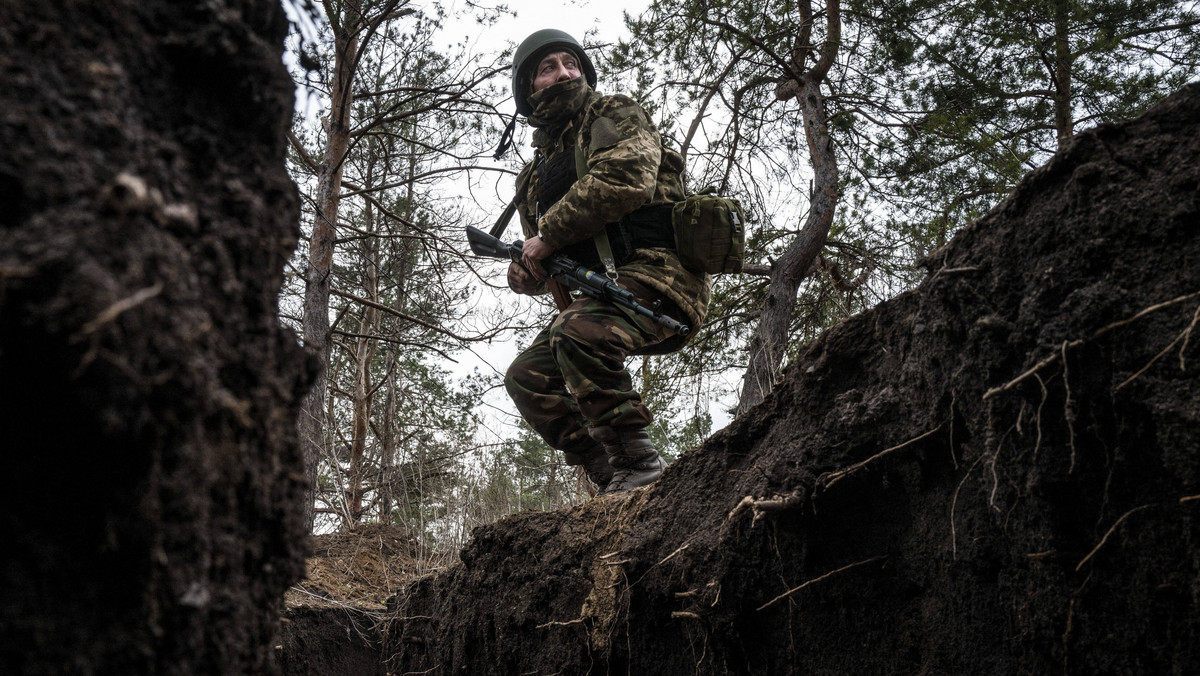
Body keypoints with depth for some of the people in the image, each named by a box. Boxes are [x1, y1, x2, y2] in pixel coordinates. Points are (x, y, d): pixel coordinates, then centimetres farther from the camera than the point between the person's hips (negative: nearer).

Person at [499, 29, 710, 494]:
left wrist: (548, 234, -13)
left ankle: (639, 463, -23)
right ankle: (611, 477, 0)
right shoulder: (534, 175, 22)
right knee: (527, 377, 0)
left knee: (580, 331, -33)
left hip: (658, 273, -8)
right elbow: (551, 263, 29)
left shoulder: (615, 116, 3)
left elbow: (624, 179, -20)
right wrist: (525, 272, 3)